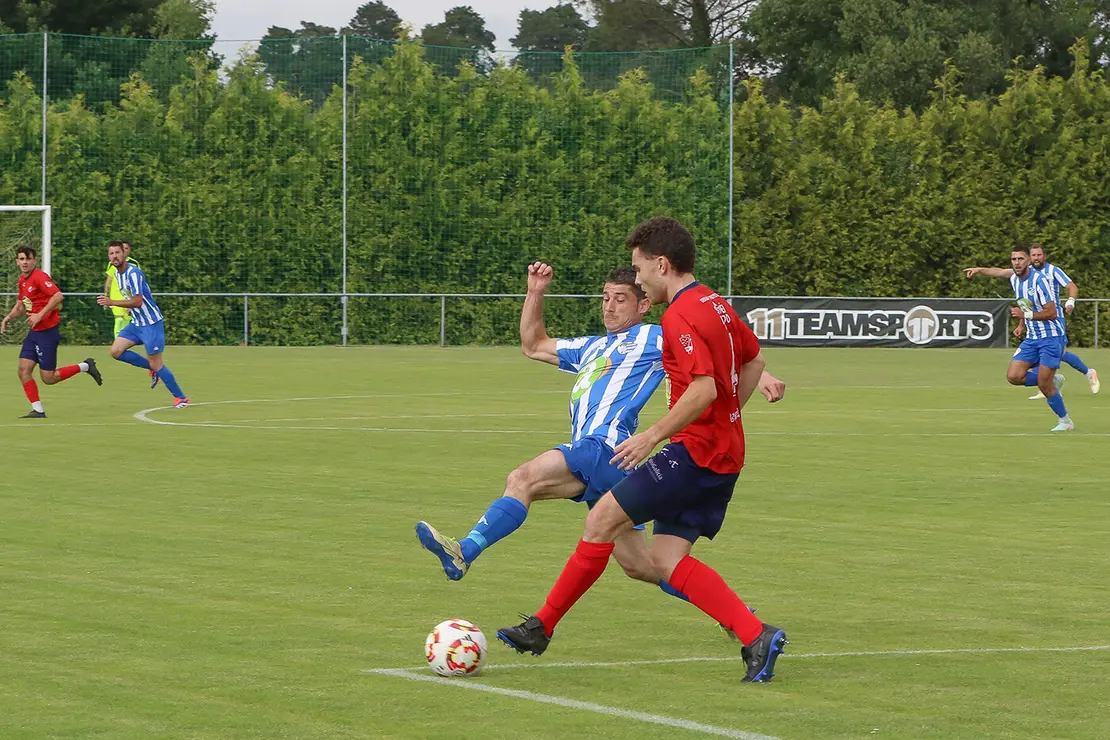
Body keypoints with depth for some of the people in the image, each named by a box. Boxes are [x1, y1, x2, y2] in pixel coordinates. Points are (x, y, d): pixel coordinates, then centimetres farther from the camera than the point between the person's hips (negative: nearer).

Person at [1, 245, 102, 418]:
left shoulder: (39, 277, -16)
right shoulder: (23, 280, 11)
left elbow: (58, 296, -28)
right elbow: (21, 306, 24)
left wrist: (40, 316, -27)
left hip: (47, 332, -9)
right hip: (34, 332, 9)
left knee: (48, 378, -4)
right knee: (24, 371, -1)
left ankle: (85, 366, 12)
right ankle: (38, 410, 4)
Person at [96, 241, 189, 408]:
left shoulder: (133, 273, -20)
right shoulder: (118, 273, 8)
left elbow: (137, 301, -27)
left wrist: (112, 302, -28)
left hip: (151, 323, -9)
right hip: (136, 323, 9)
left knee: (156, 364, -6)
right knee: (116, 351, -4)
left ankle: (181, 398, 6)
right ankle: (152, 369, 11)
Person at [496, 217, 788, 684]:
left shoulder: (681, 316, -16)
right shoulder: (715, 305, 14)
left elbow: (703, 390, -27)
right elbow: (754, 361, 27)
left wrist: (653, 435, -22)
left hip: (694, 451, -10)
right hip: (724, 455, 10)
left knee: (602, 520, -3)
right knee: (666, 560, 6)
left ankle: (541, 627, 4)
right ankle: (757, 637, -4)